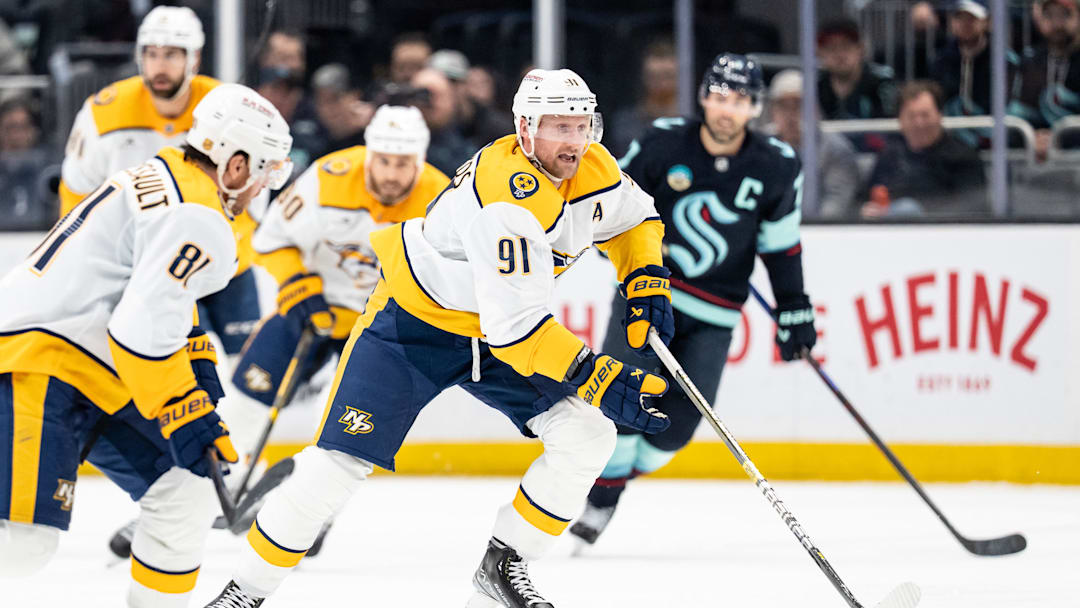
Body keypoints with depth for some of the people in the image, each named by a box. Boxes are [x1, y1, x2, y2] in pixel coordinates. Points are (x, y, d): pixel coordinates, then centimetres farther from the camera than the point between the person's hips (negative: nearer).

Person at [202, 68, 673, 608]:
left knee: (586, 436, -11)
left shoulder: (593, 169, -11)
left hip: (502, 327, 7)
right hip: (413, 319, -7)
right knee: (338, 463, -10)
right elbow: (514, 325, -40)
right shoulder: (508, 194, -36)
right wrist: (600, 382, -43)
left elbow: (634, 217, 14)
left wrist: (647, 279, -5)